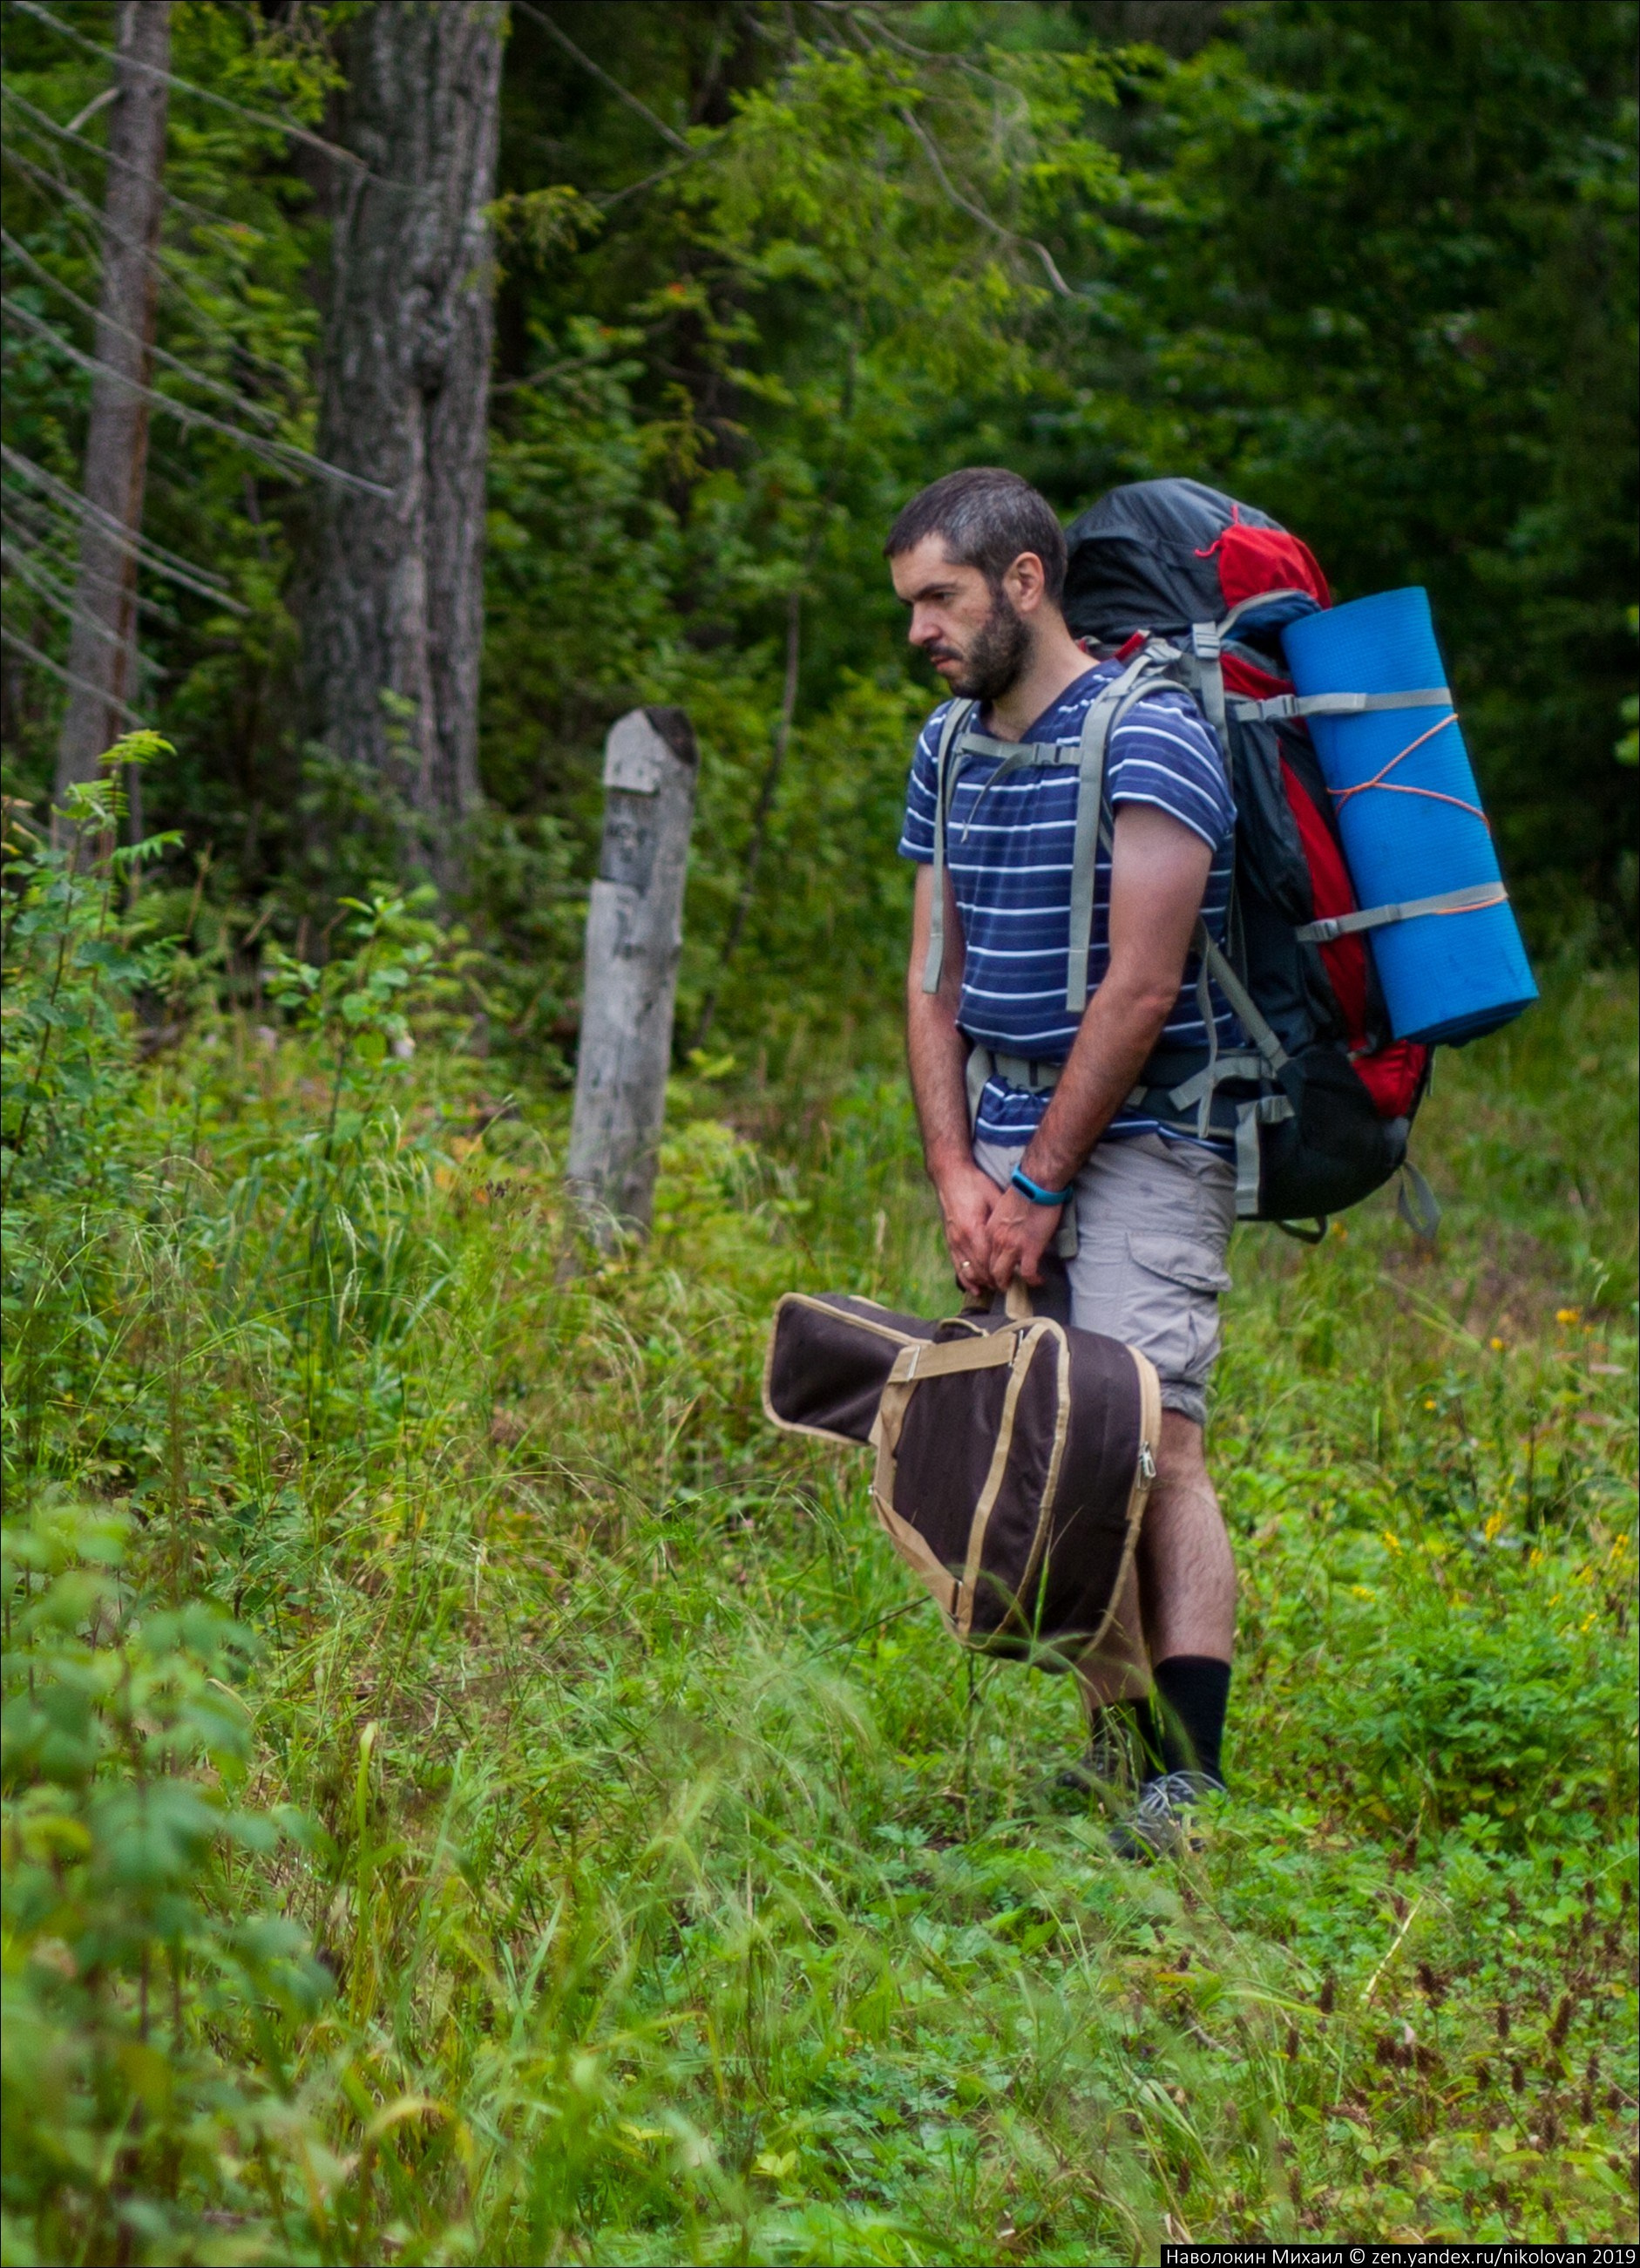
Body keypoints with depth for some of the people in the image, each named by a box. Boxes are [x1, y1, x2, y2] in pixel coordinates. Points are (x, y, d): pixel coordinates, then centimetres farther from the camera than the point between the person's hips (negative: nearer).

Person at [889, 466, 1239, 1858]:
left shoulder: (1149, 740, -12)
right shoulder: (950, 751, 13)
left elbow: (1139, 991, -16)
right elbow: (936, 983, 12)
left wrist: (1038, 1187, -14)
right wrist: (958, 1176, -1)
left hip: (1141, 1142, -7)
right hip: (1014, 1133, 7)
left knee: (1154, 1443, -16)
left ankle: (1186, 1778, -19)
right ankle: (1118, 1738, 9)